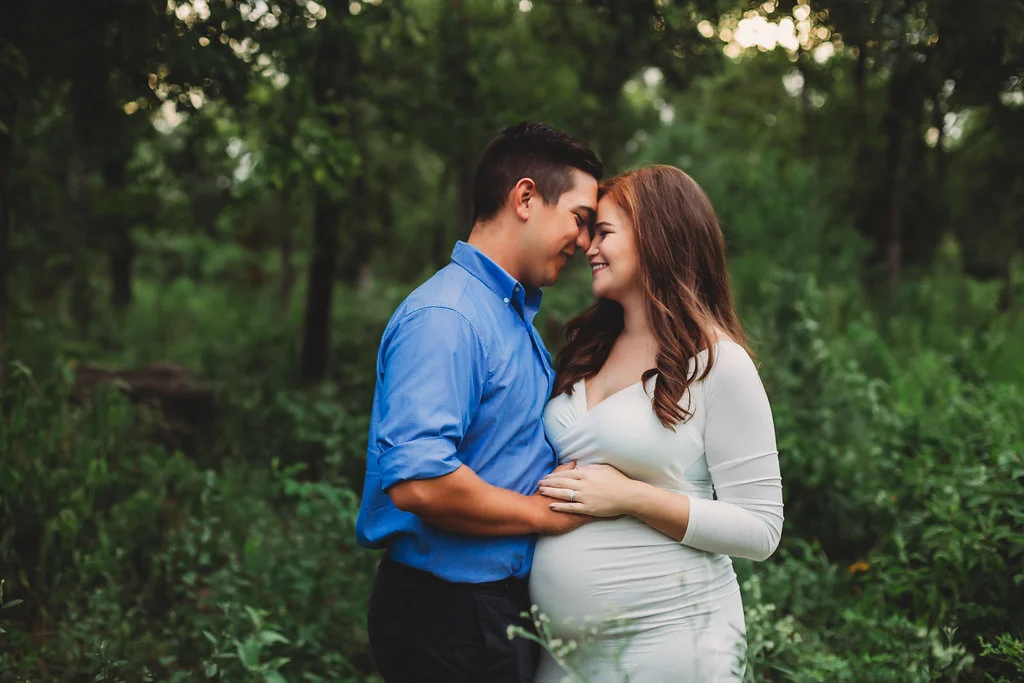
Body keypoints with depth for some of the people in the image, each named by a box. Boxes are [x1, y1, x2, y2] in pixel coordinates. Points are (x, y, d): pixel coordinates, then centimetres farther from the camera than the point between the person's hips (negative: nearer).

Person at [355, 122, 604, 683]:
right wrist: (545, 512, -17)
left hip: (504, 605, 10)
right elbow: (418, 483, -30)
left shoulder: (518, 315, 15)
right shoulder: (445, 318, -19)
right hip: (446, 615, -9)